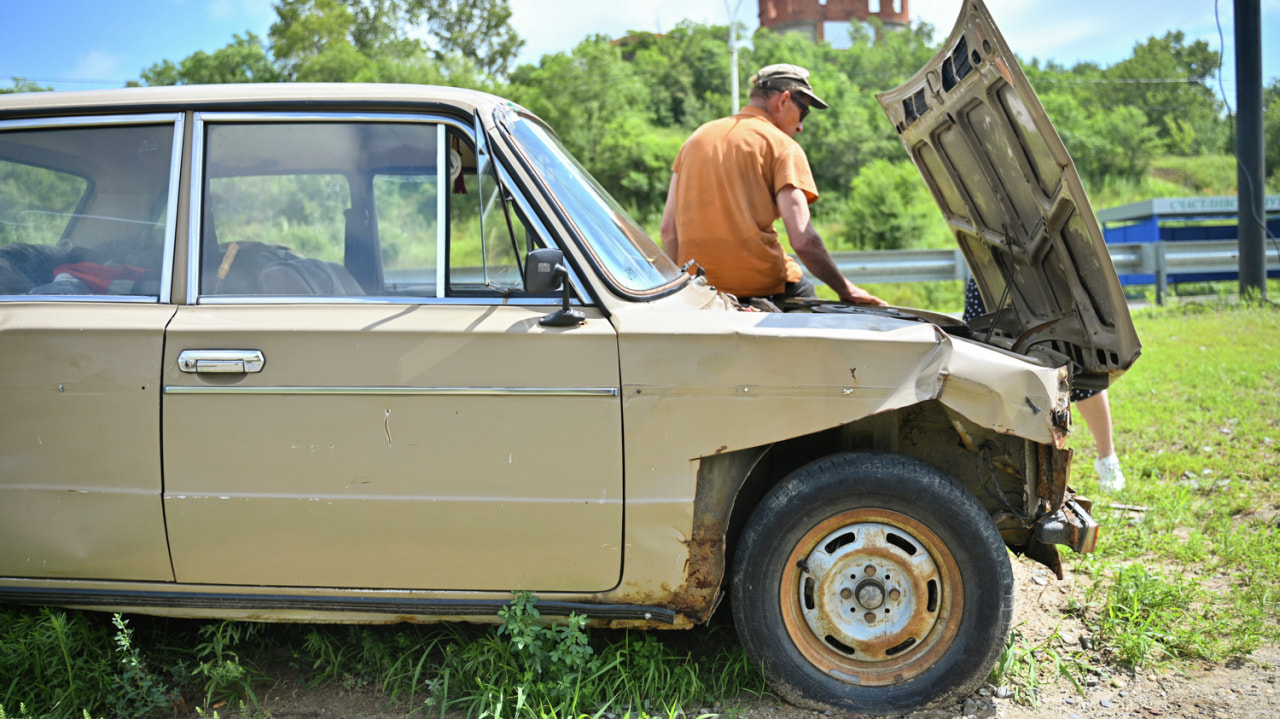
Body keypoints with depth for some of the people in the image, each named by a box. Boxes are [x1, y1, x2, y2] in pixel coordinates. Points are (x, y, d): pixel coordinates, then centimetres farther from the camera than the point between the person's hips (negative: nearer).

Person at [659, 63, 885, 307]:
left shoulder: (696, 137, 17)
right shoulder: (782, 146, 0)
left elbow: (668, 227, 13)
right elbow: (803, 240, -11)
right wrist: (846, 290, 0)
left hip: (699, 289, 6)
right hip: (762, 286, -6)